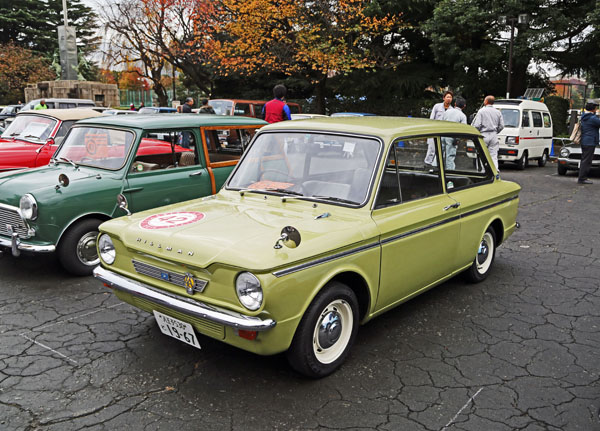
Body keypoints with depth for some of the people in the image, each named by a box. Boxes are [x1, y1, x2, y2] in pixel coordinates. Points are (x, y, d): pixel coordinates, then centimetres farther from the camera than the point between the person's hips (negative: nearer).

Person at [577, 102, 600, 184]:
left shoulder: (583, 116, 10)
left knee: (584, 160, 15)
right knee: (586, 161, -7)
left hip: (583, 142, 10)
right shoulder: (592, 118, -17)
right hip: (590, 142, -10)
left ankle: (583, 177, 20)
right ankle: (581, 179, -6)